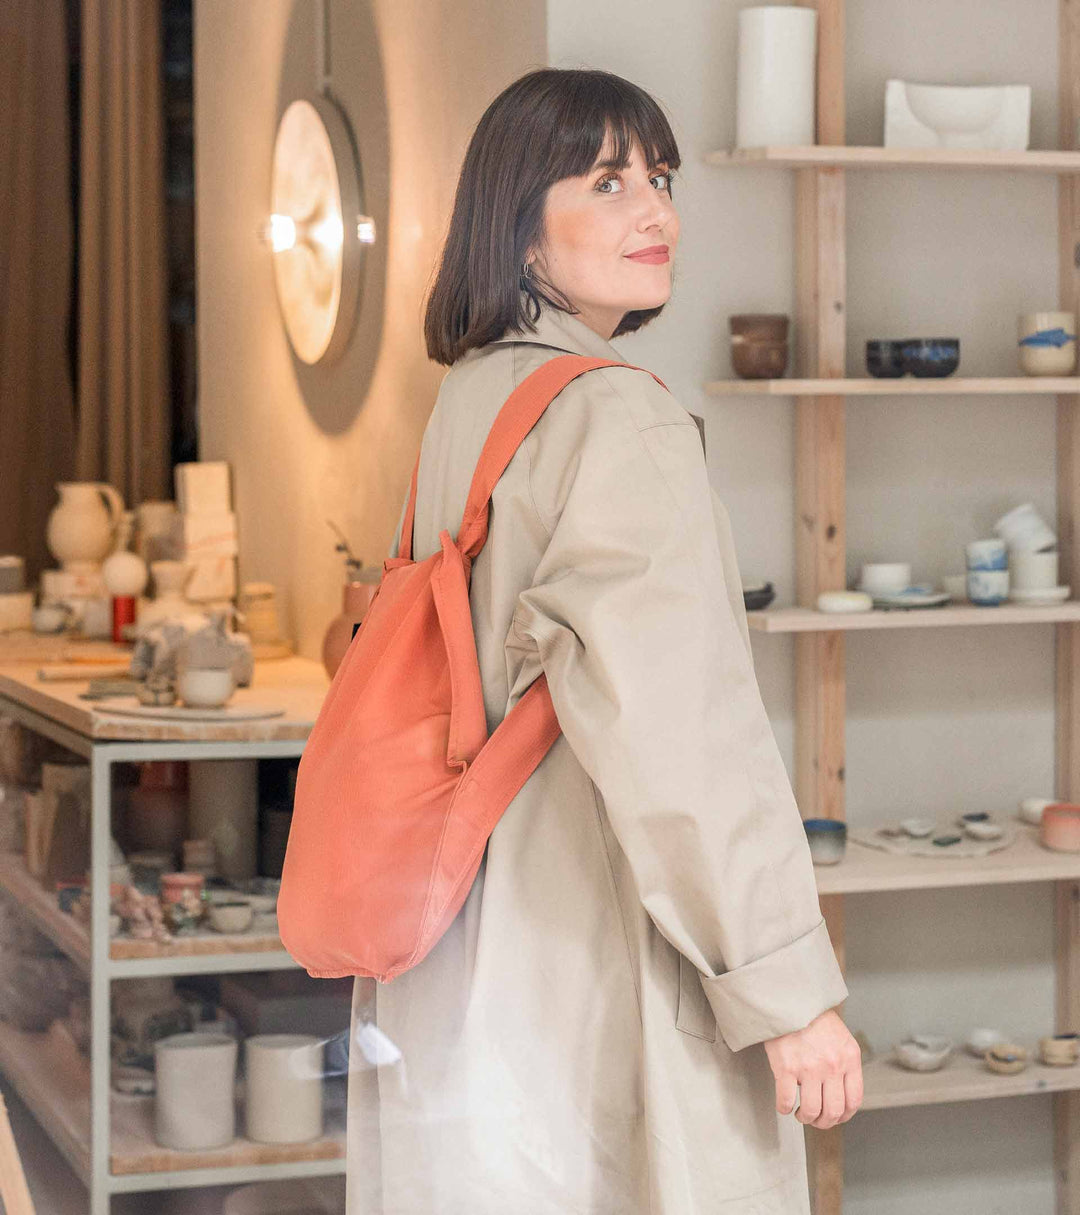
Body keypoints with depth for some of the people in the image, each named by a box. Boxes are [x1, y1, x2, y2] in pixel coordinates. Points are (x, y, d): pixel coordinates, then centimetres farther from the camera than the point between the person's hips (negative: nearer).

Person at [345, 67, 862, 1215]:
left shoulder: (467, 399, 11)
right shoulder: (618, 418, -16)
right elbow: (680, 727, -21)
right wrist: (789, 987, -19)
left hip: (462, 949, 9)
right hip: (598, 964, -9)